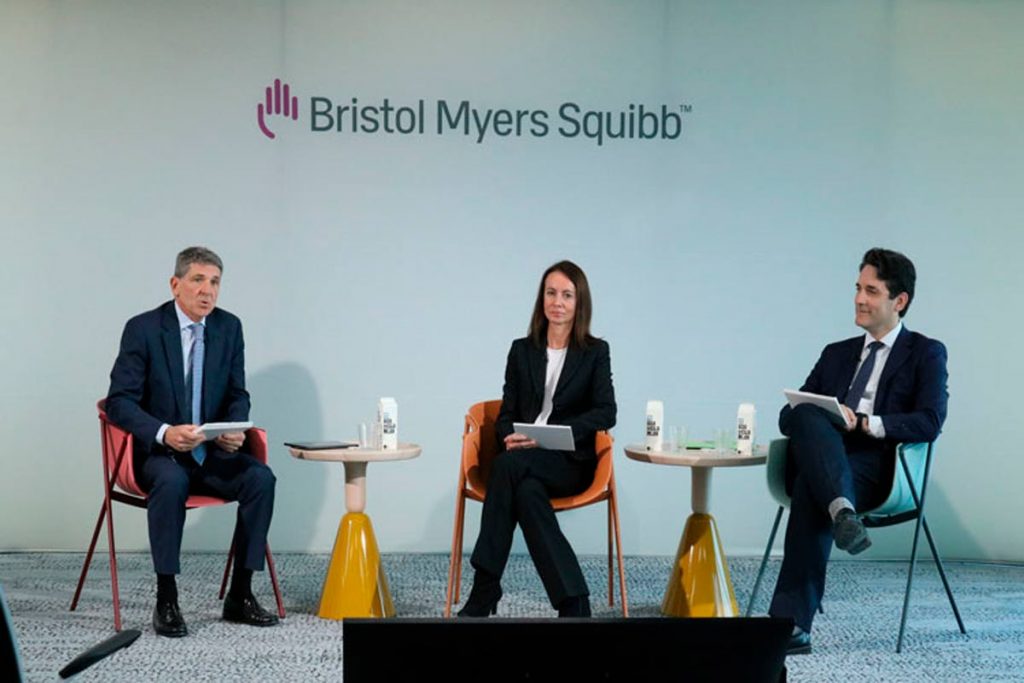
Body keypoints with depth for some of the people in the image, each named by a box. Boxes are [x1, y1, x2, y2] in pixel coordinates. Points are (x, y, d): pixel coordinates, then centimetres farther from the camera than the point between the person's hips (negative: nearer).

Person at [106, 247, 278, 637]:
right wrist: (165, 432, -30)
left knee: (260, 478, -23)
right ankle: (166, 601, -24)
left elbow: (238, 395, 9)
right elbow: (119, 402, -13)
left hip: (212, 452, 4)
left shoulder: (229, 327, 3)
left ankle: (239, 596, -13)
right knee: (172, 482, -36)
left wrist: (234, 429, -14)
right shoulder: (143, 329, -9)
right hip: (157, 452, -4)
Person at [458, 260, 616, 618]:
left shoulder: (596, 352, 8)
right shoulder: (522, 350, 16)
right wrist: (511, 437, -13)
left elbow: (606, 413, -3)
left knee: (508, 465, -34)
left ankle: (484, 593, -34)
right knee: (527, 491, -35)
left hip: (570, 462, -3)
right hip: (524, 460, 3)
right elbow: (506, 413, 13)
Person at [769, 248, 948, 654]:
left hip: (876, 466, -4)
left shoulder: (926, 354, 13)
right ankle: (842, 512, -52)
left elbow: (930, 423, -4)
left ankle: (791, 622, -41)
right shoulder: (836, 354, 27)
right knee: (805, 415, -31)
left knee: (811, 488, -37)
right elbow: (787, 415, 18)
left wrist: (867, 423, -16)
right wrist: (828, 417, -7)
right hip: (818, 459, 4)